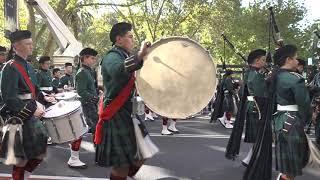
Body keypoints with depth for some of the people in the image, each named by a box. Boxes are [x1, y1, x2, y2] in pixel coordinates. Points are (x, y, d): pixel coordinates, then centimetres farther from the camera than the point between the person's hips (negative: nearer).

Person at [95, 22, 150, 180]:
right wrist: (140, 56, -45)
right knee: (122, 164, -6)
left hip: (129, 115, 9)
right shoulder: (112, 57, -14)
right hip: (116, 117, -9)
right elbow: (118, 72, -39)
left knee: (138, 158, 14)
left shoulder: (125, 57, 16)